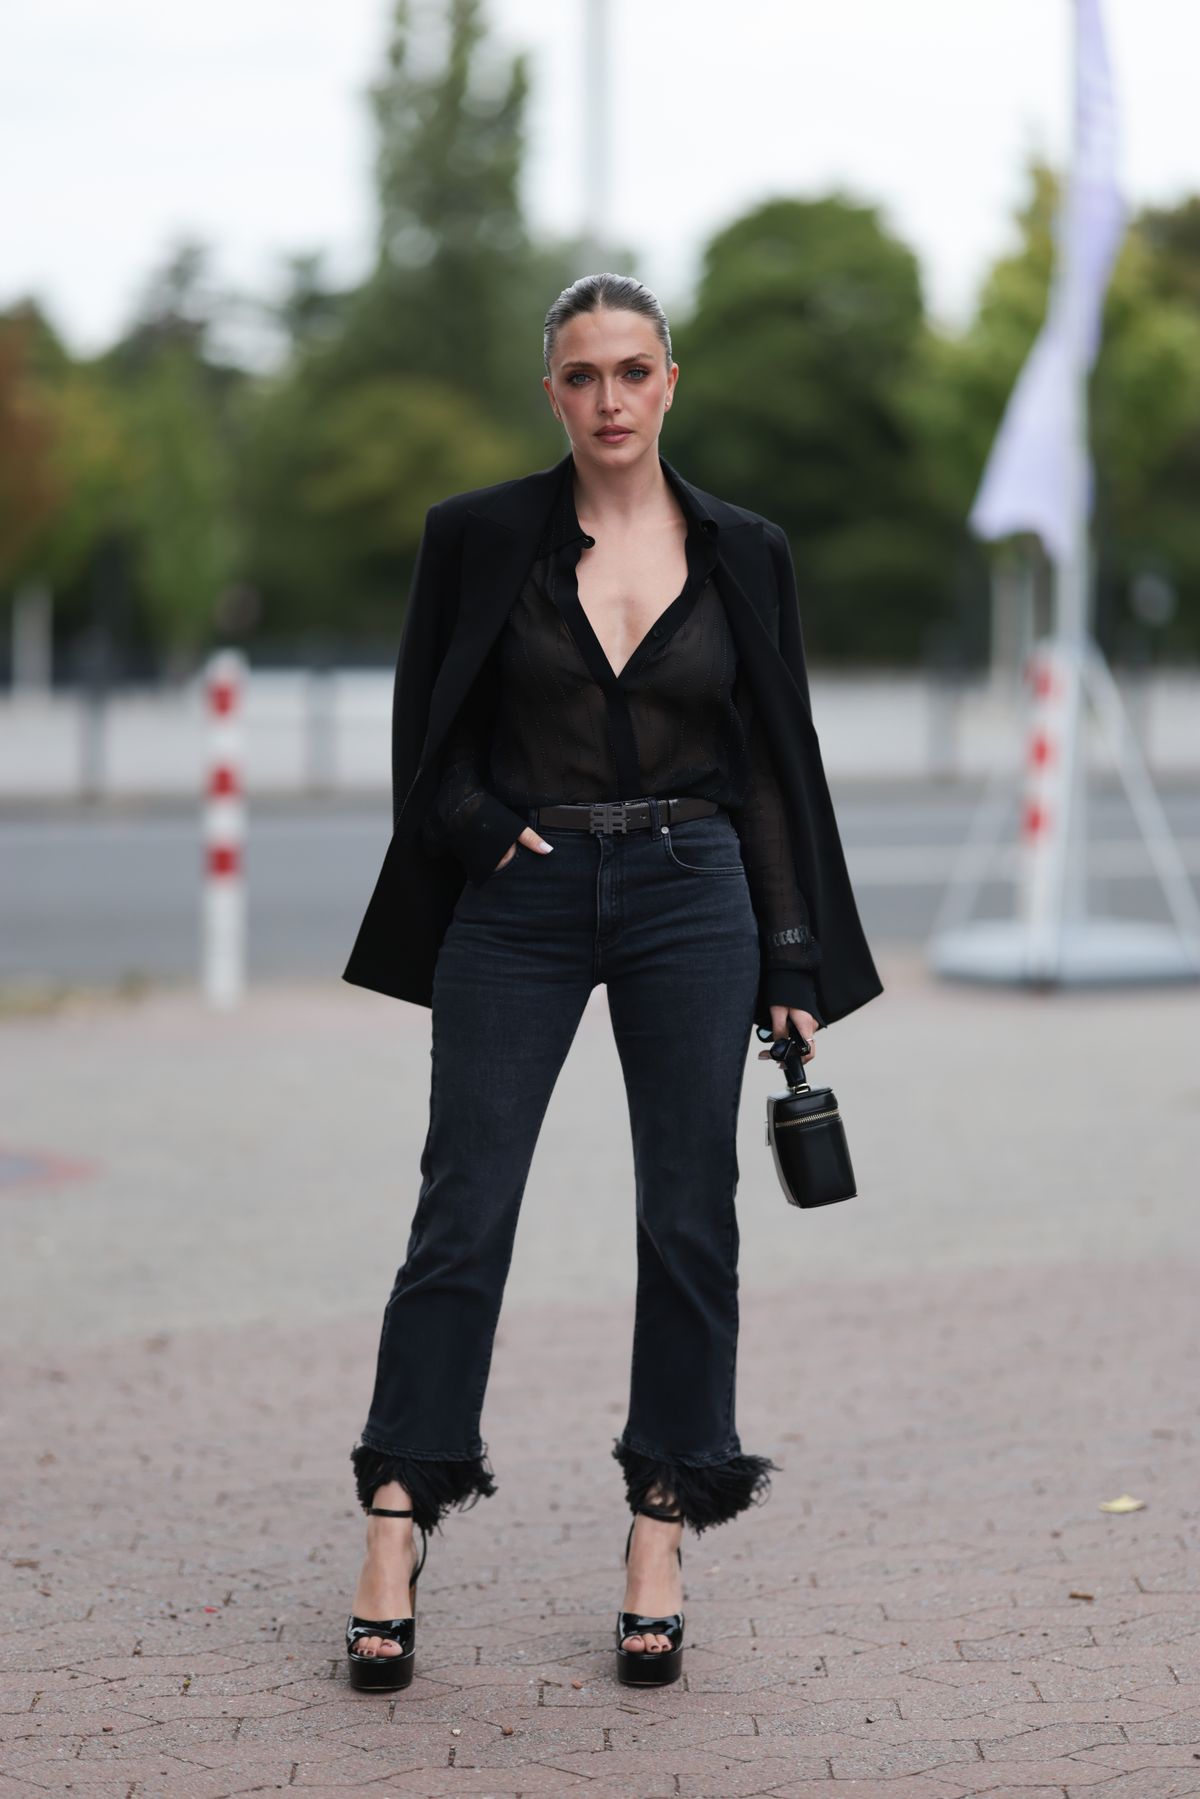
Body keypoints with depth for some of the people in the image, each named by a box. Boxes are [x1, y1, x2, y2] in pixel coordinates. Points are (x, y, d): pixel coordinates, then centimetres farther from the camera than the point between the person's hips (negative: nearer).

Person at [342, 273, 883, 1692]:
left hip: (689, 897, 1)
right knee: (462, 1217, -3)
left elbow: (777, 763, 8)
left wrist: (793, 964, 4)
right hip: (517, 901, -1)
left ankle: (659, 1556, 12)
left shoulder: (742, 552, 6)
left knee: (688, 1224, 2)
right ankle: (392, 1549, 2)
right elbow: (427, 739, 7)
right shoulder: (478, 536, 2)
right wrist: (487, 829, -11)